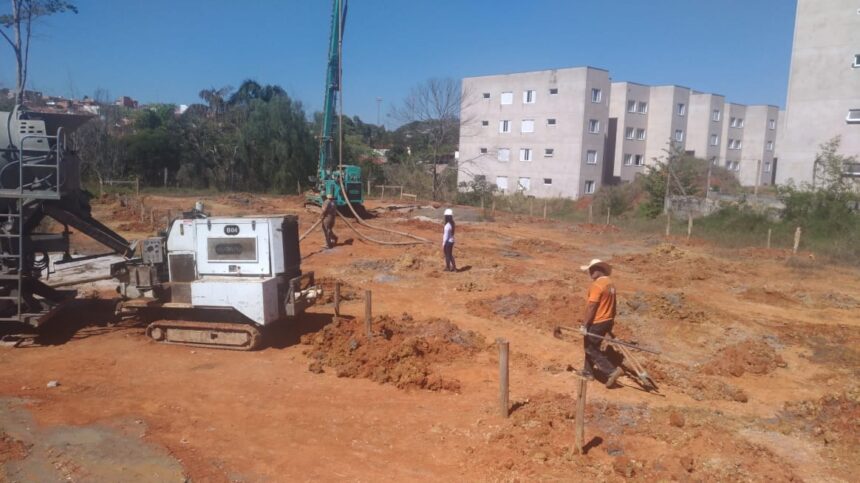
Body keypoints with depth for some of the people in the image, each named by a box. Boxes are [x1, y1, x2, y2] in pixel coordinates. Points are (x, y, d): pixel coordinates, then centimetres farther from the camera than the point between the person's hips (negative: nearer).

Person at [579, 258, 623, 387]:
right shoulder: (610, 283, 9)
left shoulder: (597, 285, -21)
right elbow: (612, 304, 17)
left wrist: (585, 325, -18)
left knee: (591, 349, 0)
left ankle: (612, 371, -8)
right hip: (607, 321, 9)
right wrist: (611, 321, 25)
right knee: (591, 346, 21)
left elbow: (591, 307, -22)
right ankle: (588, 371, 29)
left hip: (596, 323, -9)